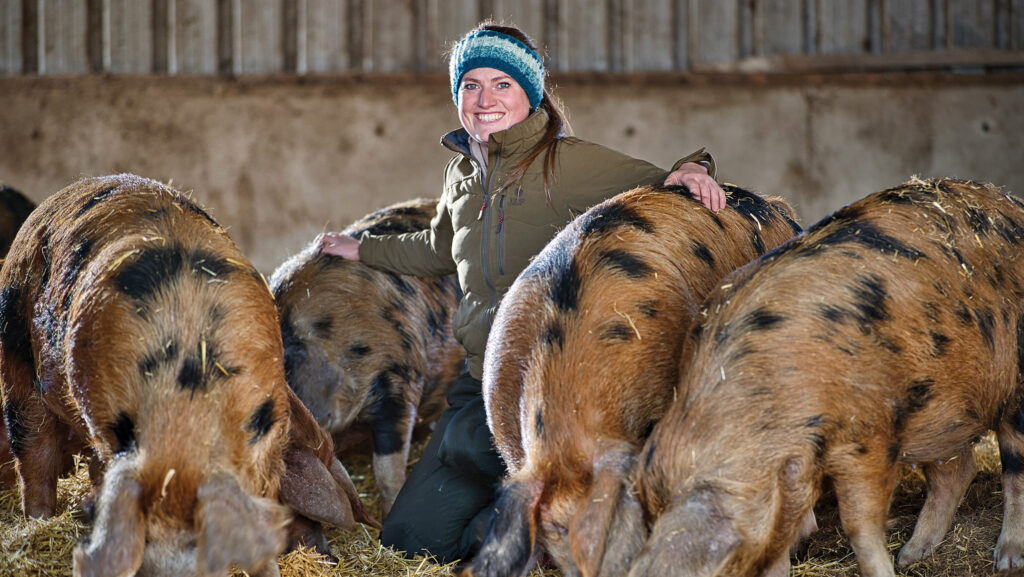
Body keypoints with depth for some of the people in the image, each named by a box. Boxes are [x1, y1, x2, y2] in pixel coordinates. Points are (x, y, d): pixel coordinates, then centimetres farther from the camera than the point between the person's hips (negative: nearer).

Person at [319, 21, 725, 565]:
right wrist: (363, 249, 41)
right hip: (483, 380, 7)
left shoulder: (568, 162, -8)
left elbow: (660, 193, -7)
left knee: (468, 440, -36)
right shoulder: (463, 173, 14)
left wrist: (690, 170, -29)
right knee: (407, 539, 2)